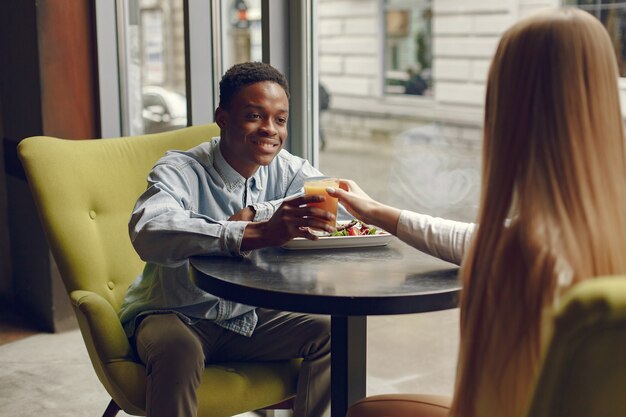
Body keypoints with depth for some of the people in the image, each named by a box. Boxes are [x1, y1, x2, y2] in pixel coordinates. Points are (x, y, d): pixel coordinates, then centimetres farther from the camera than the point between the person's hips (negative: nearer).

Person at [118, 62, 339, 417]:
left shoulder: (286, 169, -2)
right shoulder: (181, 170, -20)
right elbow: (148, 231, -42)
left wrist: (253, 213, -29)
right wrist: (258, 233, -54)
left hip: (249, 317, 5)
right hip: (173, 315, -4)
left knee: (330, 332, -13)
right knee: (178, 351, -36)